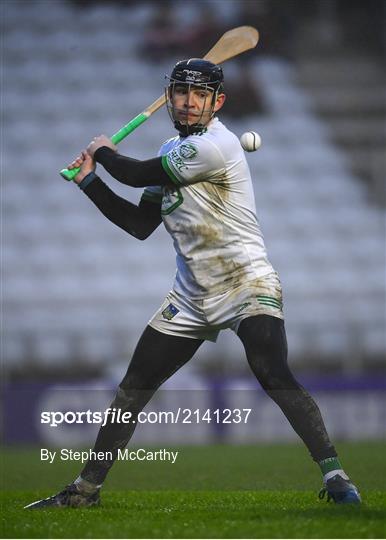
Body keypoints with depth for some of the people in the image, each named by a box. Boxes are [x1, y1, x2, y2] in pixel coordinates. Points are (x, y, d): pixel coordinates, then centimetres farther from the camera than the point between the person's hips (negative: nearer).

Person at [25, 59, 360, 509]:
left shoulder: (216, 145, -17)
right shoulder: (171, 151, 12)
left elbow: (139, 174, -12)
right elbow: (140, 225, 16)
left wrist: (103, 152, 8)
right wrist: (90, 180, 14)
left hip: (247, 285, -8)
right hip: (192, 297, 8)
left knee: (274, 377, -28)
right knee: (133, 388, 9)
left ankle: (334, 475, -26)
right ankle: (86, 488, 18)